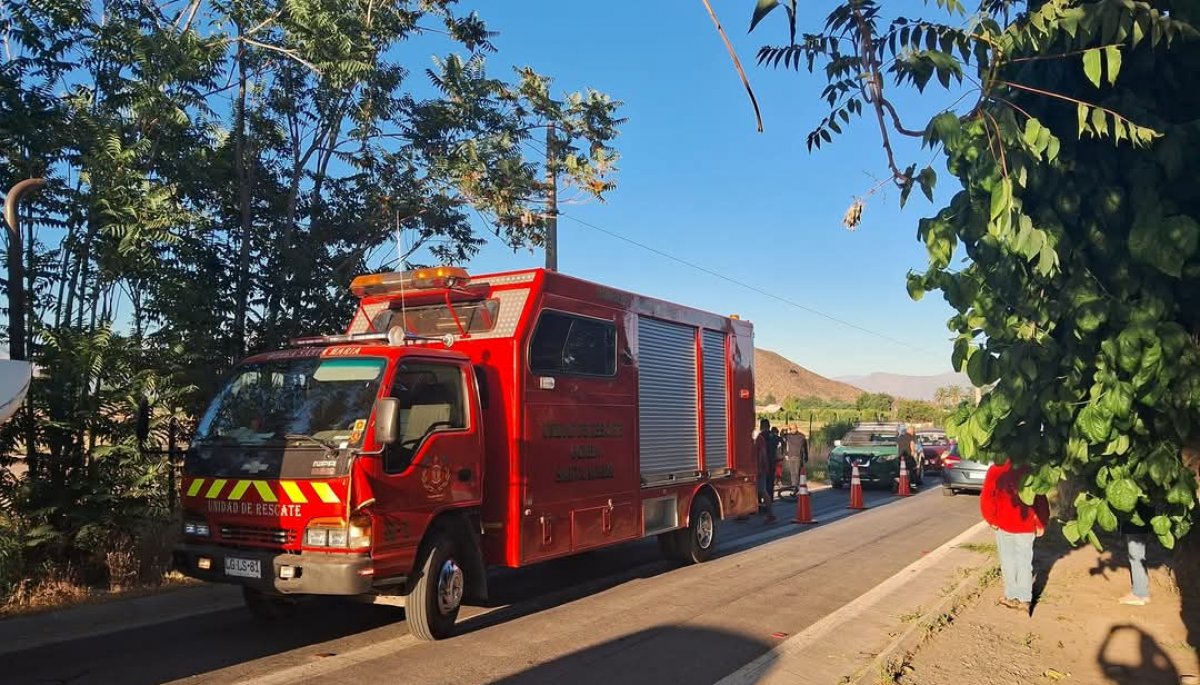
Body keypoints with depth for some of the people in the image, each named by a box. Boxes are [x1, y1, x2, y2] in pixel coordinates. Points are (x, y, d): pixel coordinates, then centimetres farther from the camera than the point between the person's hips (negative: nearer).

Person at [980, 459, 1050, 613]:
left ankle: (1012, 597, 19)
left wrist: (991, 519, 0)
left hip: (1003, 524, -1)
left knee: (1008, 561, 12)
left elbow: (986, 498, -12)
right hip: (1026, 526, 1)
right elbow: (1040, 499, -5)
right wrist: (1041, 524, 3)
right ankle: (1024, 599, 11)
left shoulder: (995, 470, -11)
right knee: (1024, 562, 11)